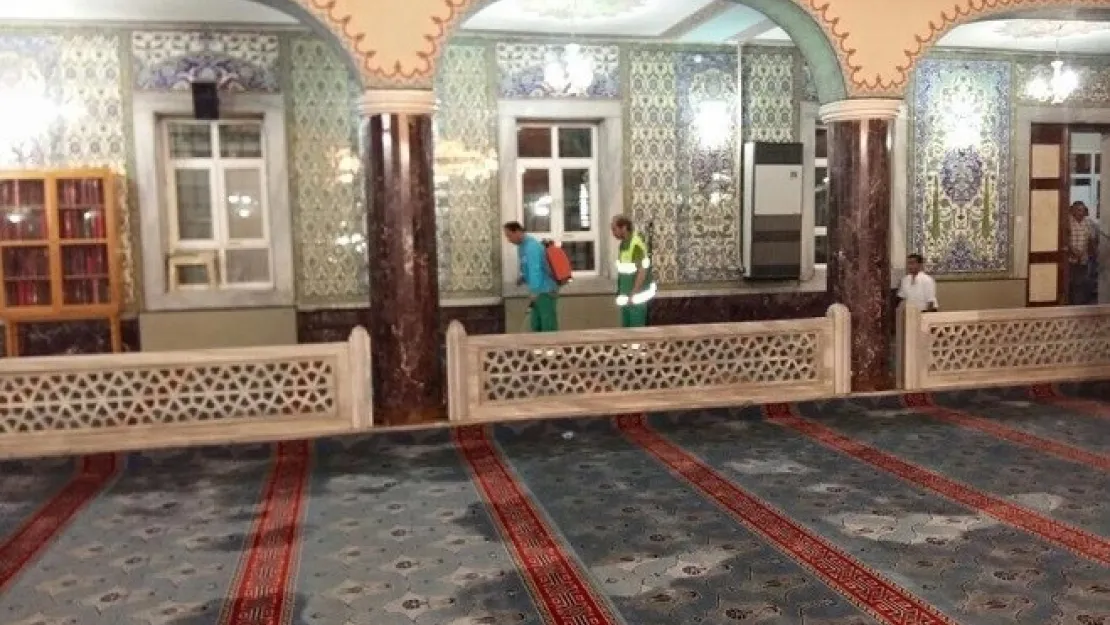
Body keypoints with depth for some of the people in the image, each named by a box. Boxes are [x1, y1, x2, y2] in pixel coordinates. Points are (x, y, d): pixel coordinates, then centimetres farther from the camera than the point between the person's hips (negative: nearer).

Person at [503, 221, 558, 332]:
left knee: (548, 327, -8)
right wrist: (523, 278, 7)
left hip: (545, 291, -10)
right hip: (539, 291, 10)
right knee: (536, 327, 11)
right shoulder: (522, 246, 13)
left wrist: (534, 291, -26)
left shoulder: (531, 246, -17)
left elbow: (535, 270, -24)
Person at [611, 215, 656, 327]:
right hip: (626, 295, 9)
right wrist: (620, 290, 16)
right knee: (626, 326, 14)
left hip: (637, 295, -9)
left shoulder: (637, 244, -21)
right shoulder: (624, 243, 8)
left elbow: (642, 272, -22)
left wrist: (633, 295, -20)